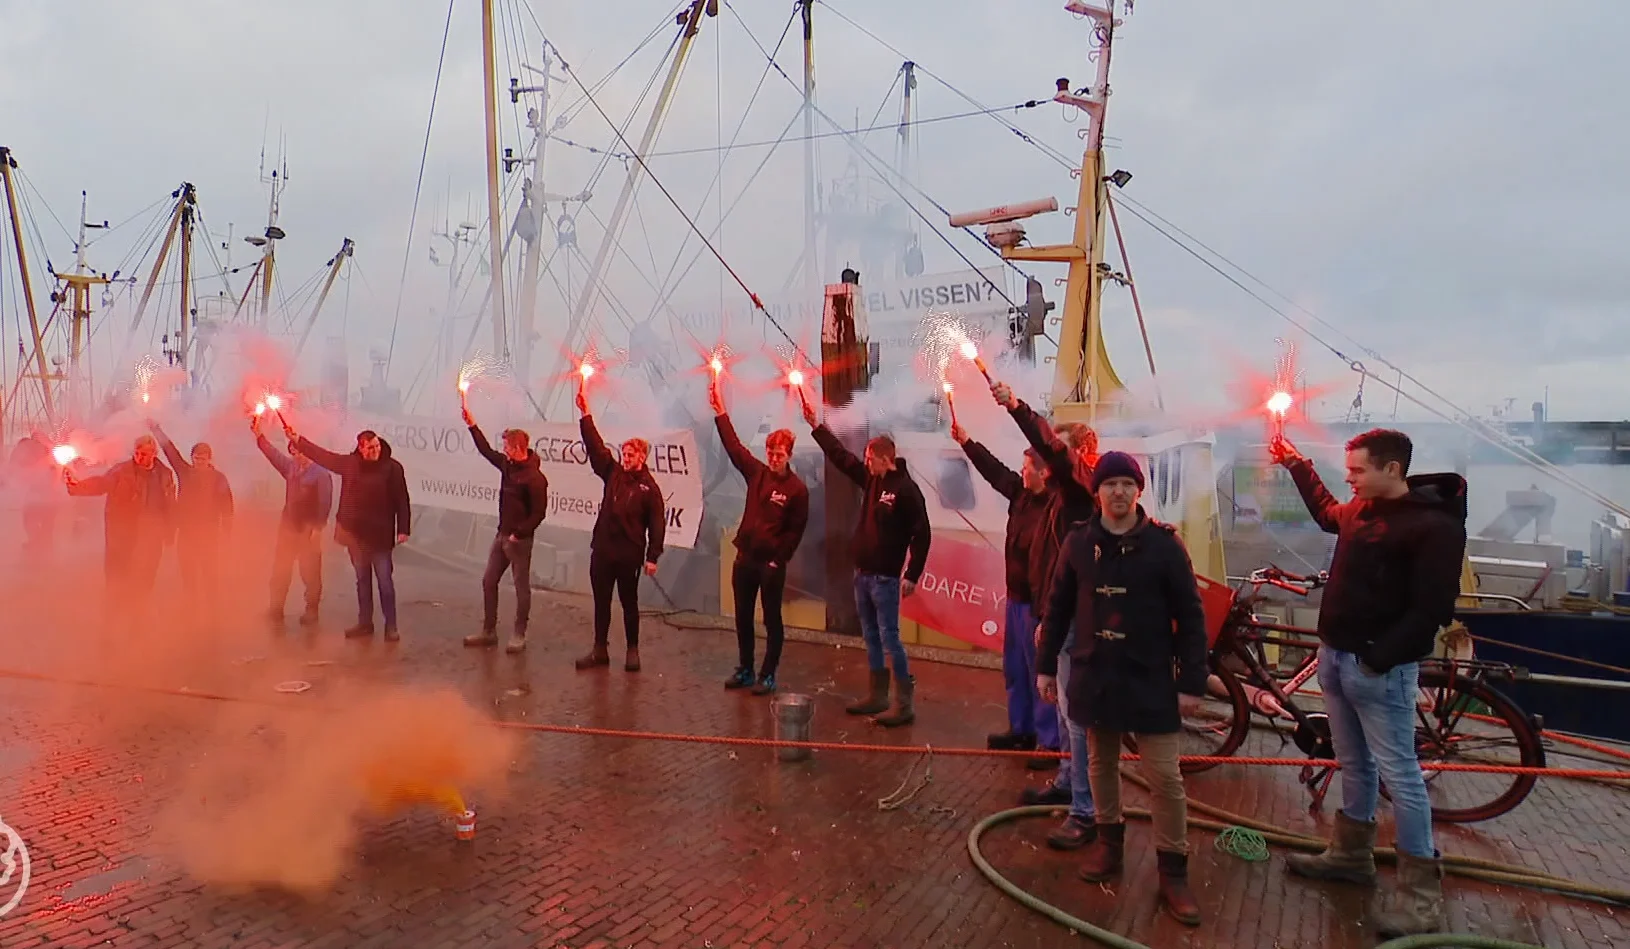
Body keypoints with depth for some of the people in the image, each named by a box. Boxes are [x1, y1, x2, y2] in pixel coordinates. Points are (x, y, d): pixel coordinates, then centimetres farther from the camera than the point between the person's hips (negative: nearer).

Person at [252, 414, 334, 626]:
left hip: (308, 531, -7)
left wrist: (317, 528, -20)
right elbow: (272, 453, 8)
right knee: (280, 571, 11)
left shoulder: (321, 474, -11)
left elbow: (325, 503, -16)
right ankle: (276, 610, 20)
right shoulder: (290, 468, 10)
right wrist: (258, 435, -4)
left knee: (310, 573, 0)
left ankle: (311, 611, 10)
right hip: (288, 528, 7)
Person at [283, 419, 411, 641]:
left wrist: (403, 529, -11)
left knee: (385, 580, -1)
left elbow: (402, 500, -8)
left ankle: (391, 626, 6)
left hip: (380, 535, -5)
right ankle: (364, 623, 25)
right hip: (356, 534, 5)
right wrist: (297, 439, 9)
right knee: (362, 580, 14)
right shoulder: (350, 463, 4)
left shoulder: (392, 467, -8)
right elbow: (322, 455, 11)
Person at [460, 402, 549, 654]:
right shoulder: (507, 465, 6)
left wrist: (519, 533, -19)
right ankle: (488, 631, 22)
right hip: (502, 535, 9)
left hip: (520, 539, -9)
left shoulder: (534, 477, -19)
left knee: (522, 587, 2)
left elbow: (539, 512, -19)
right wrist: (472, 425, 19)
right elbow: (487, 451, 21)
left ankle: (519, 636, 11)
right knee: (488, 581, 12)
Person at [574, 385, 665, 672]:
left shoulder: (650, 487, -5)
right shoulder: (613, 473, 7)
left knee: (629, 602, 6)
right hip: (602, 549, 5)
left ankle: (632, 651, 18)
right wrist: (585, 414, -8)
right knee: (601, 602, 11)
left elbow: (656, 523, -7)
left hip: (629, 553, -4)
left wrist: (653, 556, -13)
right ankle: (600, 650, 20)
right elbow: (595, 446, 1)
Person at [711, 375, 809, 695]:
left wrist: (778, 558, -11)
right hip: (744, 557, 6)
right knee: (743, 617, 14)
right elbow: (733, 445, 4)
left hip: (771, 563, -5)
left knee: (772, 620, 4)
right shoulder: (756, 473, 5)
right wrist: (720, 412, -2)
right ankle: (745, 670, 26)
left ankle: (768, 676, 14)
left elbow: (796, 530, -7)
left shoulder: (797, 488, -8)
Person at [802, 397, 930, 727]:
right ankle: (877, 696, 23)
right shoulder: (871, 479, 8)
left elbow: (921, 534, -15)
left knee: (889, 638, -6)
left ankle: (905, 703, 1)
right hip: (861, 573, 8)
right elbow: (841, 456, 15)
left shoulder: (906, 489, -13)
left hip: (885, 577, -8)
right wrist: (816, 426, 14)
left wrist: (912, 575, -17)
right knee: (871, 637, 13)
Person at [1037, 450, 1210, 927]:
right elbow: (1058, 608, 7)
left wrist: (1192, 681, -8)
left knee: (1164, 776, 0)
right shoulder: (1079, 542, 0)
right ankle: (1109, 839, 35)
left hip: (1151, 679, -3)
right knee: (1102, 764, 16)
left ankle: (1173, 871, 14)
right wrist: (1046, 665, 7)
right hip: (1094, 675, 3)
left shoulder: (1164, 543, -8)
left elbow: (1190, 616, -6)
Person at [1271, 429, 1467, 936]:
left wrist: (1379, 658, -23)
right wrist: (1296, 464, 32)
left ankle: (1422, 894, 7)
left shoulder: (1434, 524, -16)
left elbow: (1432, 610, -21)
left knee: (1398, 773, -2)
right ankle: (1351, 854, 34)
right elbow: (1326, 514, 34)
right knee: (1354, 765, 19)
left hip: (1379, 668, -8)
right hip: (1334, 657, 8)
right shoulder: (1361, 509, 9)